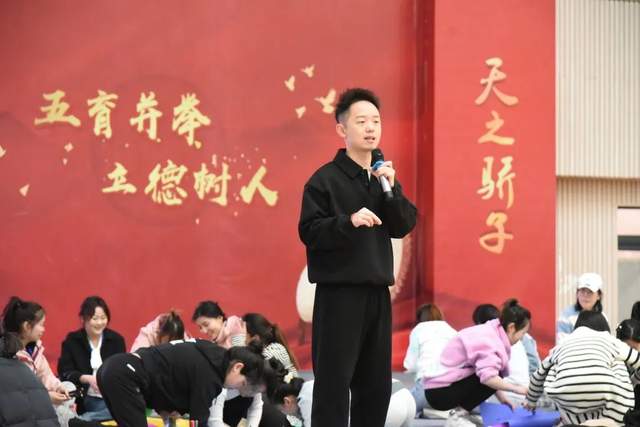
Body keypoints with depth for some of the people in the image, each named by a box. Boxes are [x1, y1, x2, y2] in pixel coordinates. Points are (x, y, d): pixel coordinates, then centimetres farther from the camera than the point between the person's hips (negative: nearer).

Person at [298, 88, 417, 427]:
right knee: (334, 383, -6)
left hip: (377, 291, 6)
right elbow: (309, 231, -12)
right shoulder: (325, 179, -7)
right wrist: (349, 221, -26)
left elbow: (404, 227, 6)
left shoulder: (383, 176, 12)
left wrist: (391, 189, -8)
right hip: (339, 293, -6)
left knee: (377, 384, 10)